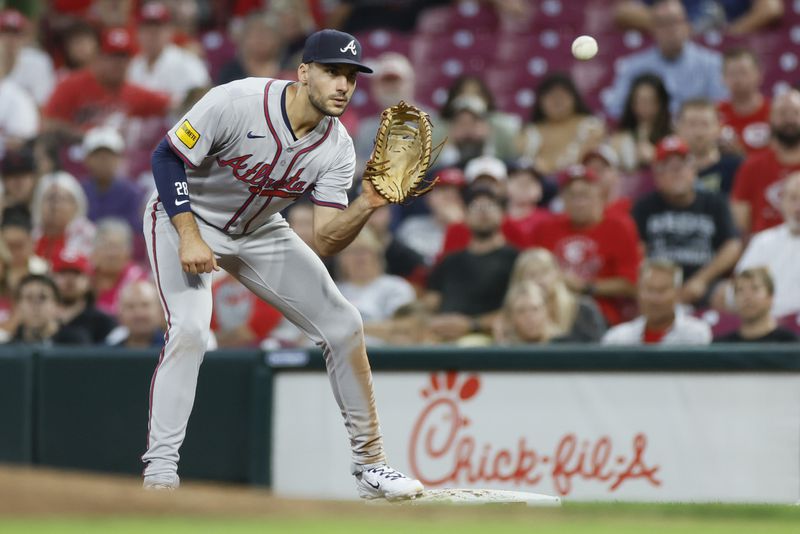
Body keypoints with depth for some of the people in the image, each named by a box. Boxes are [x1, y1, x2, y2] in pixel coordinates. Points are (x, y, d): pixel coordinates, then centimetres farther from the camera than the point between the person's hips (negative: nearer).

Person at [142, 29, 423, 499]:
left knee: (344, 326, -2)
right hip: (184, 218, -5)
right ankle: (160, 469, -21)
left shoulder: (337, 148, -14)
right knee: (189, 330, -29)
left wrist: (368, 205, -34)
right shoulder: (236, 103, -29)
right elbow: (168, 157, -20)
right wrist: (190, 237, -26)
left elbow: (325, 241, -16)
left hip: (259, 233, 5)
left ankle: (370, 465, 9)